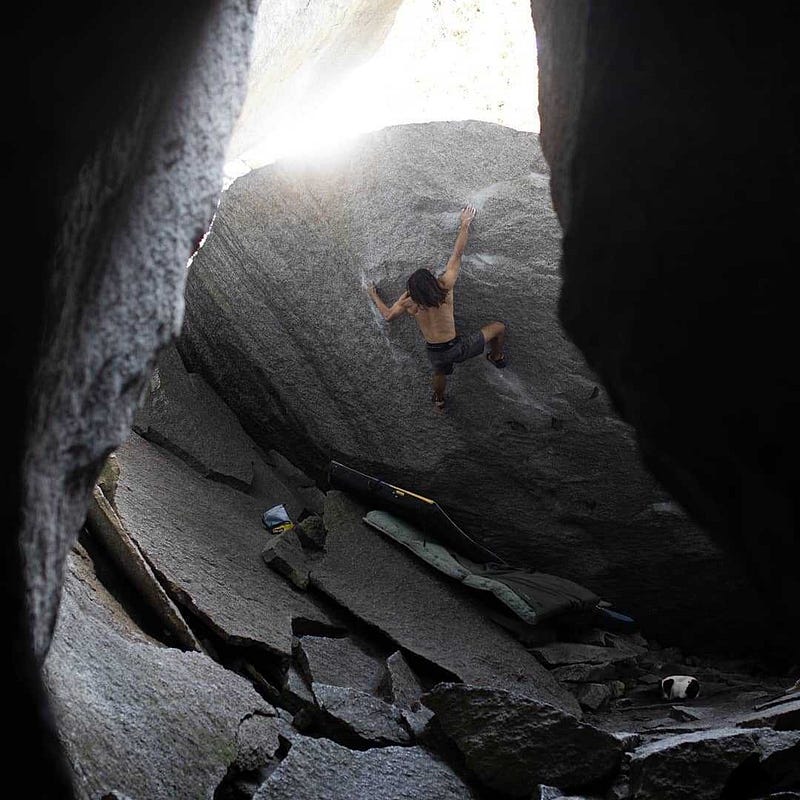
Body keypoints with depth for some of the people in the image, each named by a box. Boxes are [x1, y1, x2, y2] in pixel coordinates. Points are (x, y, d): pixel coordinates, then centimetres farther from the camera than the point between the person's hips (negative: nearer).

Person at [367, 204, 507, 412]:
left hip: (435, 354, 3)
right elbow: (457, 254, -13)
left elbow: (388, 315, 6)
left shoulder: (408, 303, -14)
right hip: (457, 348, -3)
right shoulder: (445, 286, -22)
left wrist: (374, 296, 20)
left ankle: (439, 400, 64)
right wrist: (465, 225, -3)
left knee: (440, 374, 37)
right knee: (499, 328, 15)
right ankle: (497, 357, 43)